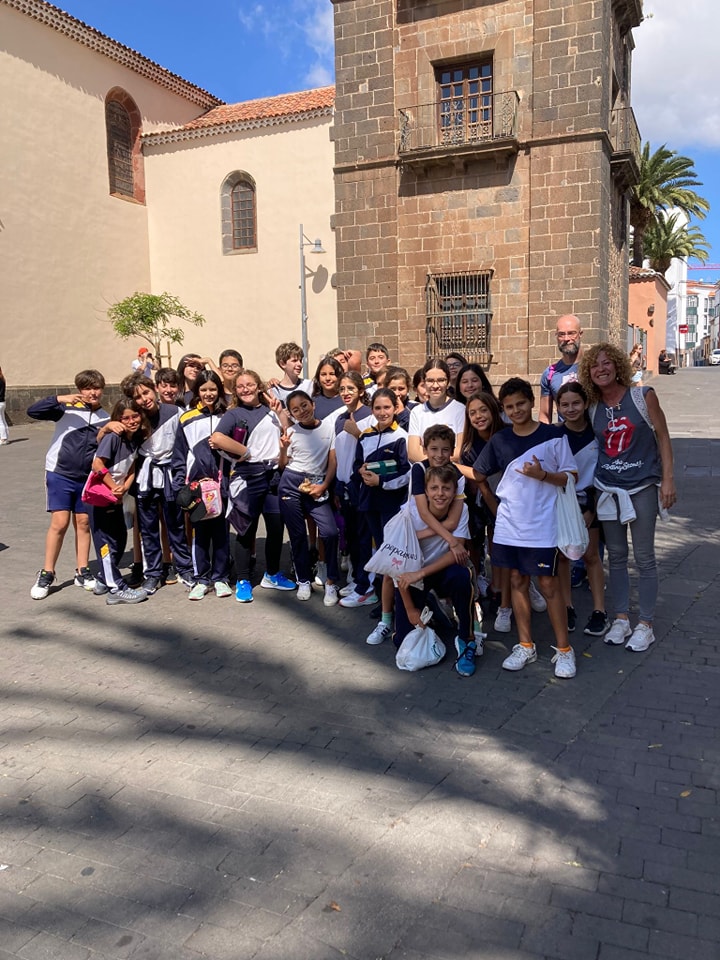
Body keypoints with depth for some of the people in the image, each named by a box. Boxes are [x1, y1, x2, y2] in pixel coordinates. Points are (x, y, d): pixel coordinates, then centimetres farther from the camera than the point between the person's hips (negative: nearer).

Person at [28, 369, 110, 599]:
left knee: (83, 523, 9)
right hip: (60, 474, -3)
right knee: (60, 522, -5)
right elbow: (33, 411, -16)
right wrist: (60, 399, -25)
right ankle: (46, 574, 7)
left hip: (87, 478, 3)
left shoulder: (105, 419, 4)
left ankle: (82, 572, 19)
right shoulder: (67, 409, -6)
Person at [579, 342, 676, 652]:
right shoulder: (592, 408, 3)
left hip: (642, 486, -3)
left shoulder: (643, 396, -6)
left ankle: (645, 624, 15)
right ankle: (621, 619, 23)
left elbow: (662, 436, -4)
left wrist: (667, 480, -9)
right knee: (616, 556, 10)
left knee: (643, 557, 3)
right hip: (608, 488, 3)